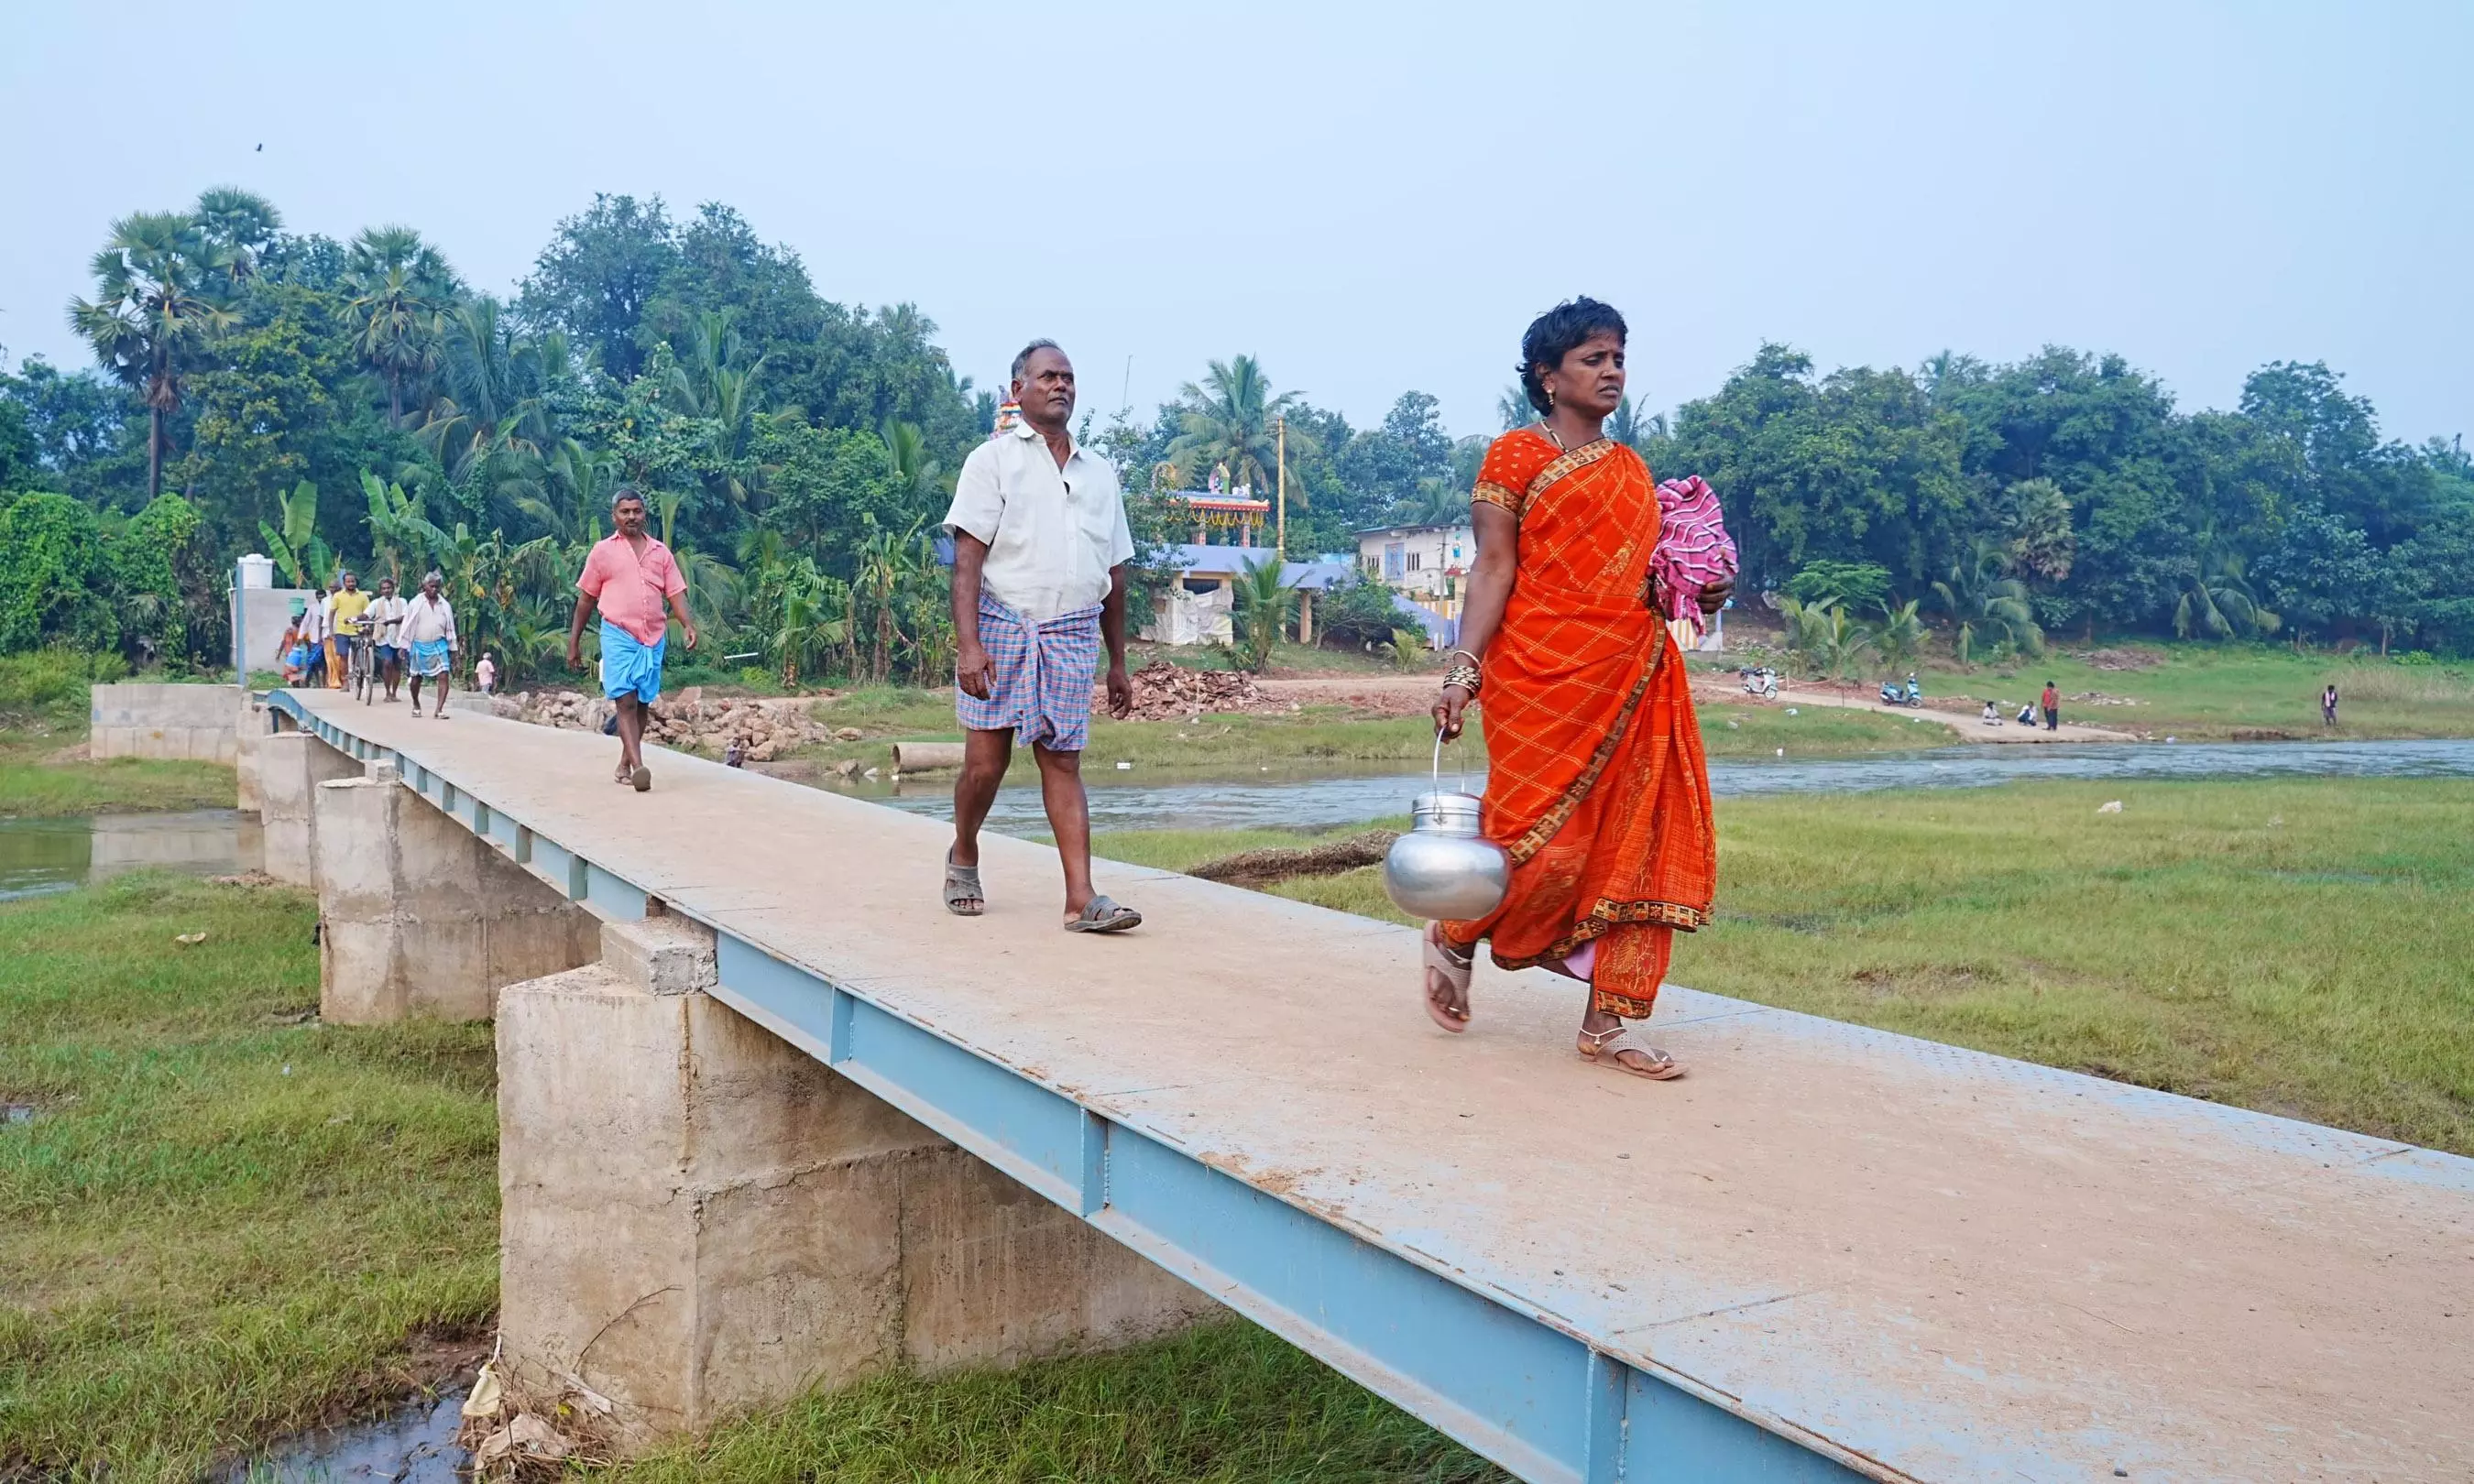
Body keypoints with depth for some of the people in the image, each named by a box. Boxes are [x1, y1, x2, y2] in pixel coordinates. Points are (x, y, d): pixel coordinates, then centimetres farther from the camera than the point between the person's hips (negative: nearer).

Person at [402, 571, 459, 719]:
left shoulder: (445, 605, 6)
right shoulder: (415, 604, 0)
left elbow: (450, 628, 11)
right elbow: (407, 626, 1)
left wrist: (453, 650, 9)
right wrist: (404, 647, -2)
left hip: (439, 645, 1)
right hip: (419, 646, -1)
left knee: (443, 676, -13)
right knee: (416, 677, 9)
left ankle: (439, 709, -13)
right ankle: (416, 705, 31)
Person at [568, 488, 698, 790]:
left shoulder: (661, 552, 12)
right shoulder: (603, 551, 6)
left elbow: (676, 593, 8)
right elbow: (586, 599, 9)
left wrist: (688, 625, -10)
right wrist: (574, 641, 8)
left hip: (654, 638, 3)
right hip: (619, 636, -3)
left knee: (642, 704, 9)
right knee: (626, 701, -13)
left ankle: (624, 764, 22)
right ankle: (639, 767, -24)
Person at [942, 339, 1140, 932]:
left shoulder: (1099, 473, 17)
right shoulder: (993, 460, 4)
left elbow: (1114, 574, 20)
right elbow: (967, 558, -6)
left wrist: (1118, 662, 18)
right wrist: (968, 644, -17)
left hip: (1072, 636, 3)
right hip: (1001, 626, -3)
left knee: (1063, 762, -1)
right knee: (986, 762, 0)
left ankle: (1081, 899, -6)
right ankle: (962, 859, 27)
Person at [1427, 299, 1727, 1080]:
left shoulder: (1632, 468, 19)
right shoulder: (1516, 455, 1)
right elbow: (1493, 568, -6)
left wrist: (1700, 592, 3)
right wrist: (1463, 669, -16)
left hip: (1637, 677, 7)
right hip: (1543, 676, -6)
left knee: (1637, 844, 1)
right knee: (1547, 841, -8)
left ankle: (1605, 1024, 8)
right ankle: (1454, 939, 22)